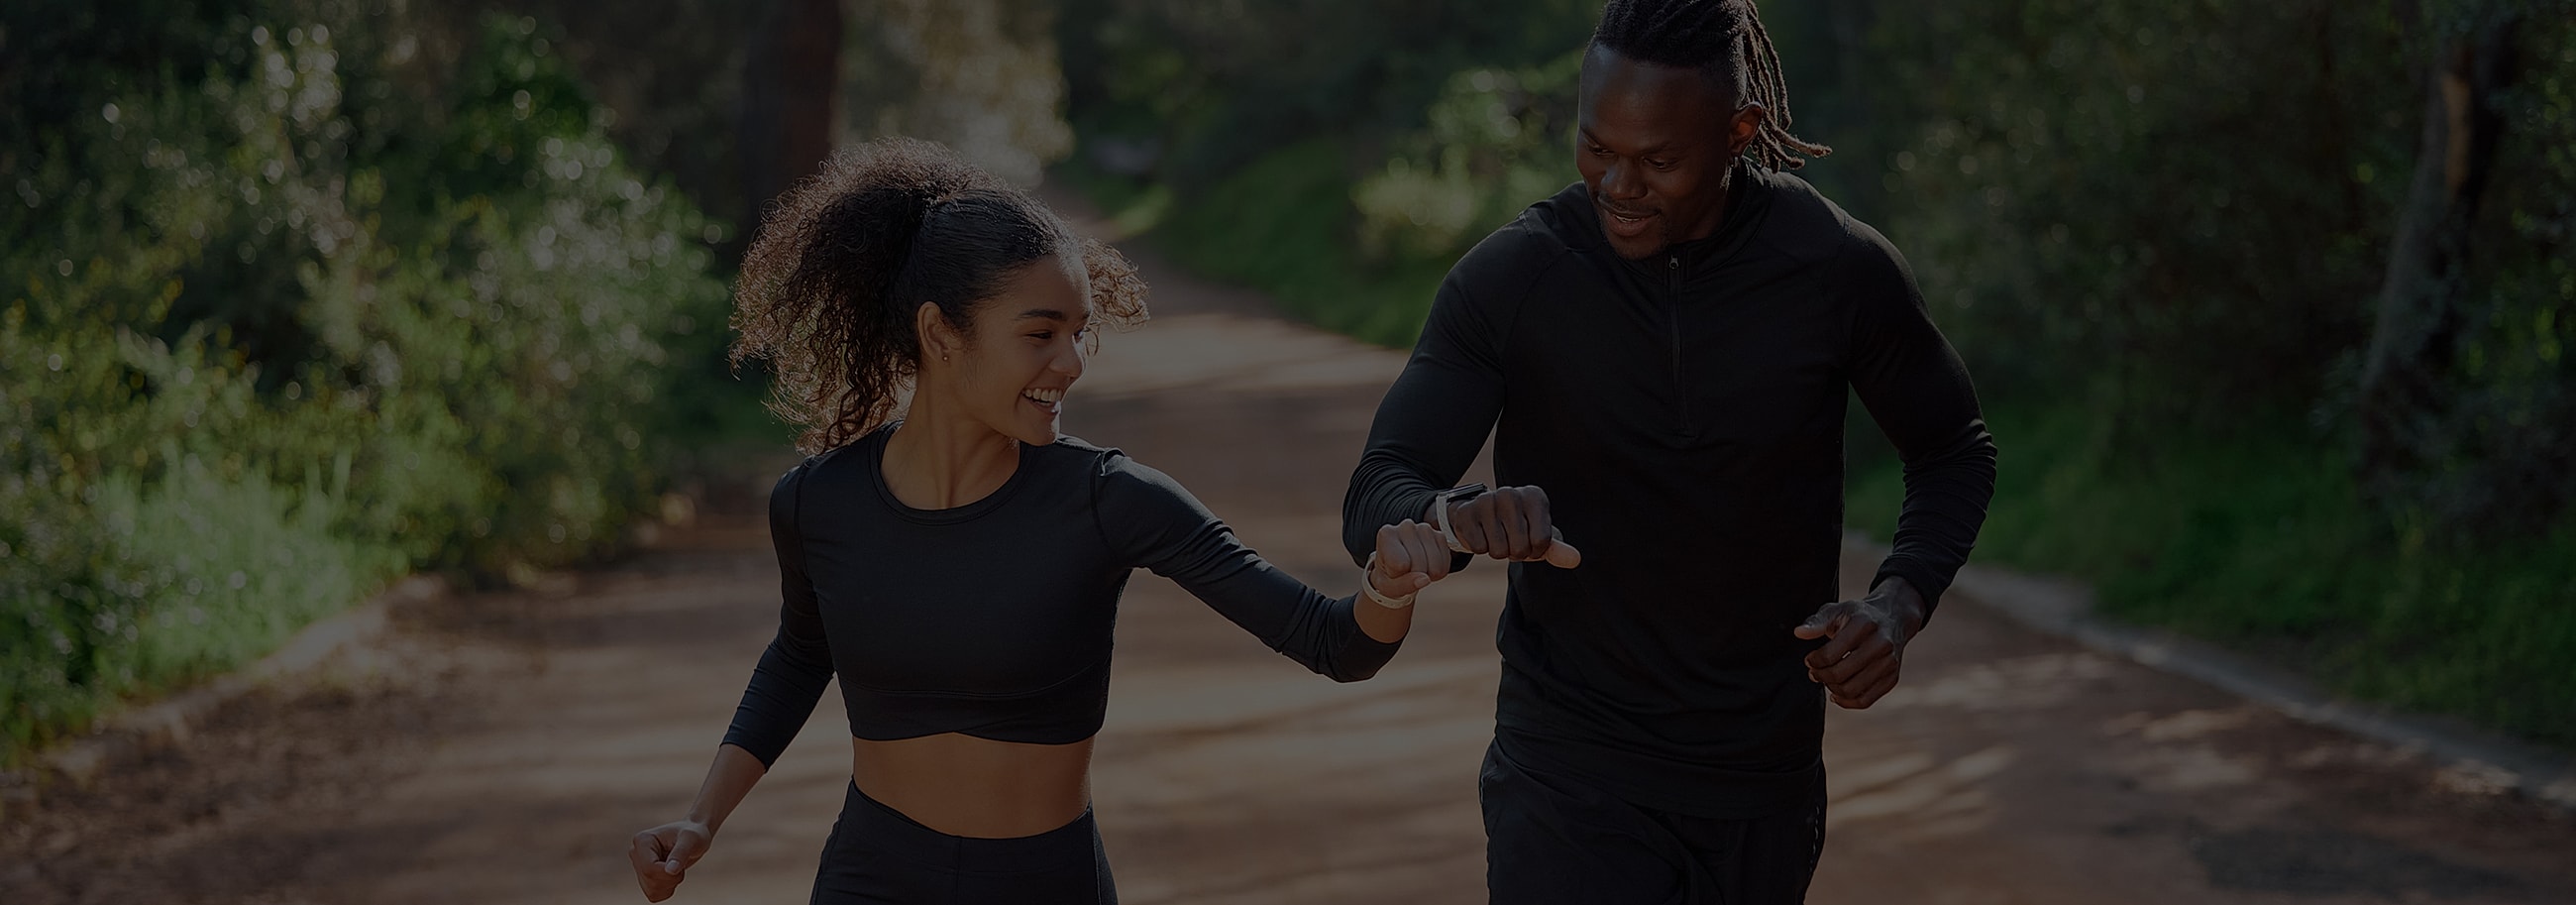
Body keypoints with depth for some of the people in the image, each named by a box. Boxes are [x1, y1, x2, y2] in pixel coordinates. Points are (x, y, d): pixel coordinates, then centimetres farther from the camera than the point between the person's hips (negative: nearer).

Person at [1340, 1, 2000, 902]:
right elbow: (1375, 505, -16)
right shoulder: (1507, 278, -13)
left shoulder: (1841, 269, -10)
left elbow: (1955, 450, 6)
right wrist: (1459, 516, -40)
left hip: (1765, 789, 2)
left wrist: (1899, 603, -13)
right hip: (1571, 780, -2)